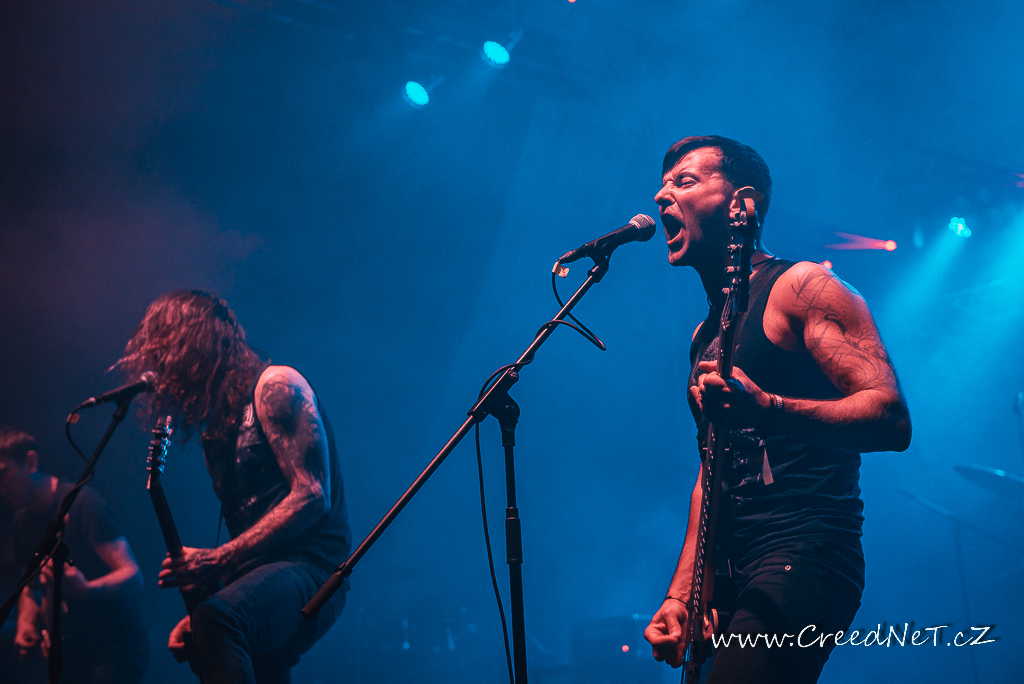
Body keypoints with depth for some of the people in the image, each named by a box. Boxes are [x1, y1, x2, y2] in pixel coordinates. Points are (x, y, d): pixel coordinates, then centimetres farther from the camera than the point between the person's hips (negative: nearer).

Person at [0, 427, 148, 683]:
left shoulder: (81, 503, -15)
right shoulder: (22, 522, 9)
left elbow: (133, 577, -21)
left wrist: (85, 590, -38)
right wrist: (25, 625, 2)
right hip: (71, 653, 8)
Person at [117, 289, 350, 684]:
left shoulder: (275, 386, -3)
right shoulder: (215, 424, 22)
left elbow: (313, 496, -15)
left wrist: (218, 559, -19)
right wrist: (195, 613, 9)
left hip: (309, 567, -9)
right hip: (255, 584, 9)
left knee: (218, 619, -35)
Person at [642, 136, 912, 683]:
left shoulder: (799, 287, -4)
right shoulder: (705, 334, 21)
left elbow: (891, 421, -14)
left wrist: (767, 409, -28)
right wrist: (680, 595, 13)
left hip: (802, 556, -8)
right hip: (729, 576, 8)